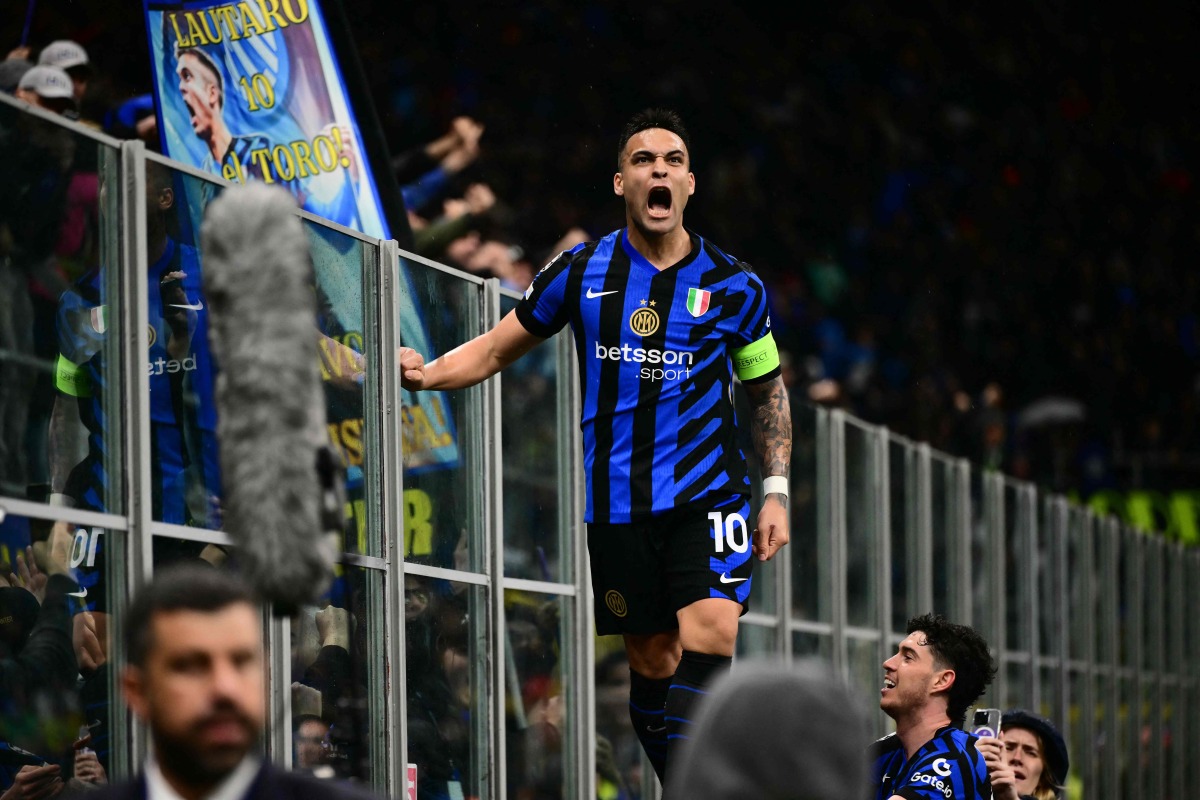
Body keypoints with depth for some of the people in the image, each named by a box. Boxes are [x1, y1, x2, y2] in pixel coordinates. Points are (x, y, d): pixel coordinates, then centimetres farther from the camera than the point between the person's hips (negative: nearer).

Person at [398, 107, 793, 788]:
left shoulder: (735, 286, 2)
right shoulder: (581, 271, 3)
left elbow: (768, 389, 16)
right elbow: (496, 350, 13)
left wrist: (776, 492, 8)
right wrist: (427, 373, -5)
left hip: (707, 489, -1)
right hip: (618, 501, 1)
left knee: (708, 642, -20)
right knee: (653, 665, 2)